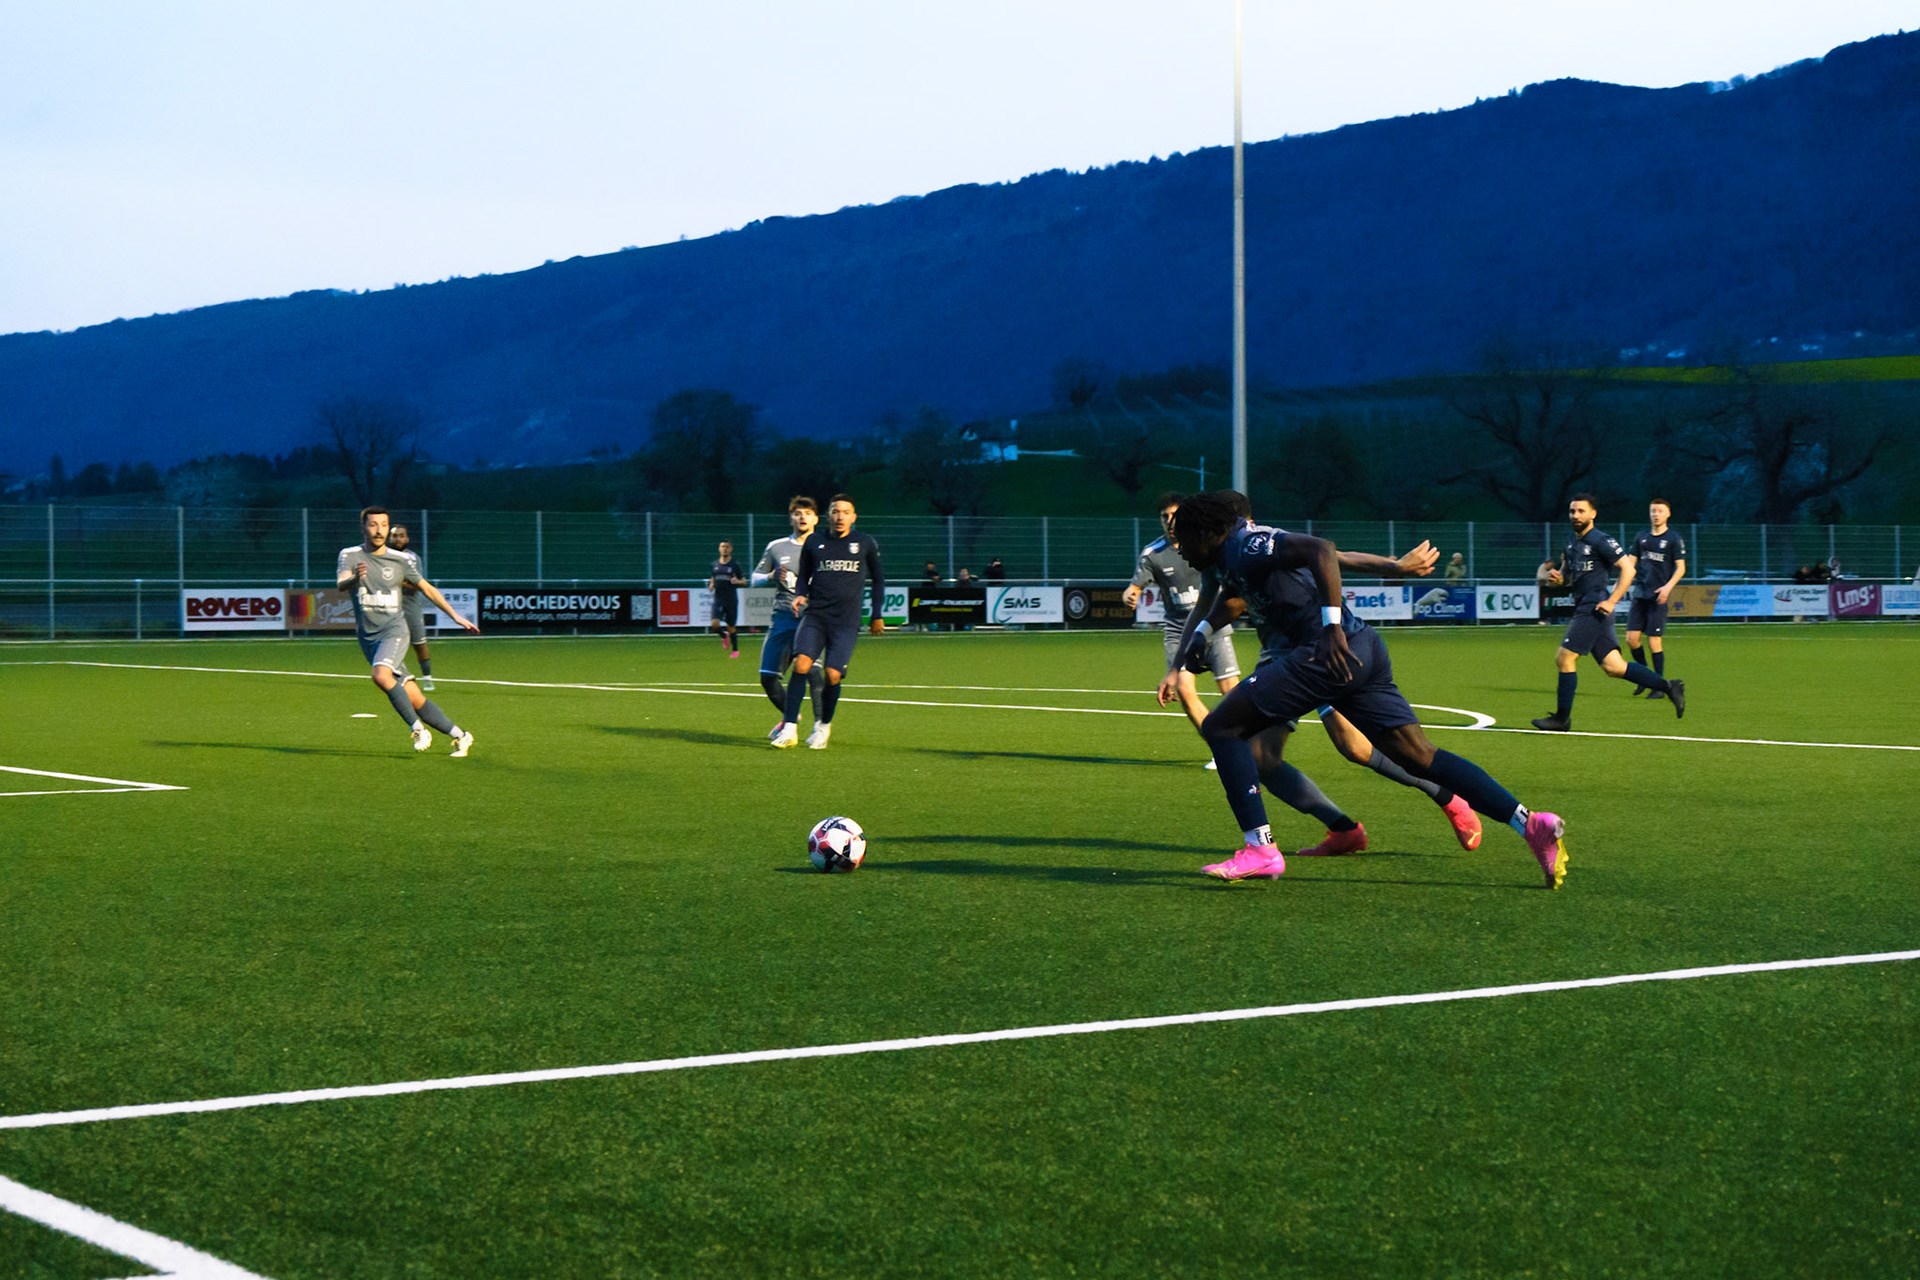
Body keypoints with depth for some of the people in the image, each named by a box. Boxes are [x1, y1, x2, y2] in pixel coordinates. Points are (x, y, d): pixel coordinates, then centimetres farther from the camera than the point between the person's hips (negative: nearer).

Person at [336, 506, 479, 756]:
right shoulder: (350, 556, 1)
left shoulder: (399, 560, 4)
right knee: (414, 699, -2)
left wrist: (457, 617, 14)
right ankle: (459, 736, 11)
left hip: (394, 629, -2)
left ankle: (418, 728, -20)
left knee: (381, 675, -32)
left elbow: (427, 589, 15)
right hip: (368, 638, 2)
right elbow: (341, 583, -18)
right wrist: (355, 578, -42)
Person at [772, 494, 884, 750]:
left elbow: (878, 580, 20)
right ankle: (789, 728, -16)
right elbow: (804, 575, 20)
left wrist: (877, 615, 19)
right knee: (801, 664, -20)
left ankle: (823, 726, 13)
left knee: (833, 675, -13)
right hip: (815, 615, 1)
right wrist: (800, 594, -1)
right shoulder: (813, 543, 9)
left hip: (846, 622, -1)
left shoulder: (865, 544, 9)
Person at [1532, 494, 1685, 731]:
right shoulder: (1572, 543, 18)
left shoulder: (1600, 540, -9)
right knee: (1614, 667, 5)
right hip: (1583, 610, 9)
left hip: (1594, 610, -9)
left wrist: (1611, 602, -16)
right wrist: (1557, 578, 4)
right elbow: (1567, 576, 29)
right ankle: (1668, 686, 10)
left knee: (1564, 658, -9)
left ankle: (1562, 718, 0)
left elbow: (1628, 569, -12)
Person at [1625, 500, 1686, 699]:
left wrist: (1668, 586, -17)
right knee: (1631, 638, -3)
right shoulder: (1641, 538, 14)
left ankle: (1658, 687, 3)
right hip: (1639, 593, 5)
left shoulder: (1674, 539, 0)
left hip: (1658, 597, -5)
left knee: (1654, 642, -7)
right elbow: (1631, 564, 18)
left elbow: (1680, 568, -3)